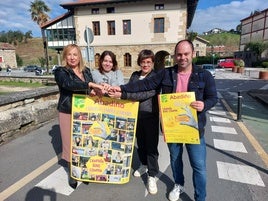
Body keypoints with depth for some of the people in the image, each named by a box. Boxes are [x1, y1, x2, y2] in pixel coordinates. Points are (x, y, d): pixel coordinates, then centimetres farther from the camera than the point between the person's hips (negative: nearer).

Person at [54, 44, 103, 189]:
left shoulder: (86, 71, 10)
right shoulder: (60, 71, -5)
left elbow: (92, 89, 8)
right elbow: (68, 84, -27)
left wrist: (95, 91, -16)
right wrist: (90, 84, -35)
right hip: (68, 113, -3)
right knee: (72, 143, 6)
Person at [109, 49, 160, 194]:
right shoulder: (134, 75, 7)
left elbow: (146, 94, -24)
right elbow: (129, 90, 13)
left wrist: (122, 95, -29)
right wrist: (119, 90, -10)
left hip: (150, 116, -5)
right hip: (136, 115, 5)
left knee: (151, 145, 1)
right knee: (140, 142, 19)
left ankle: (152, 176, 17)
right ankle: (144, 165, 42)